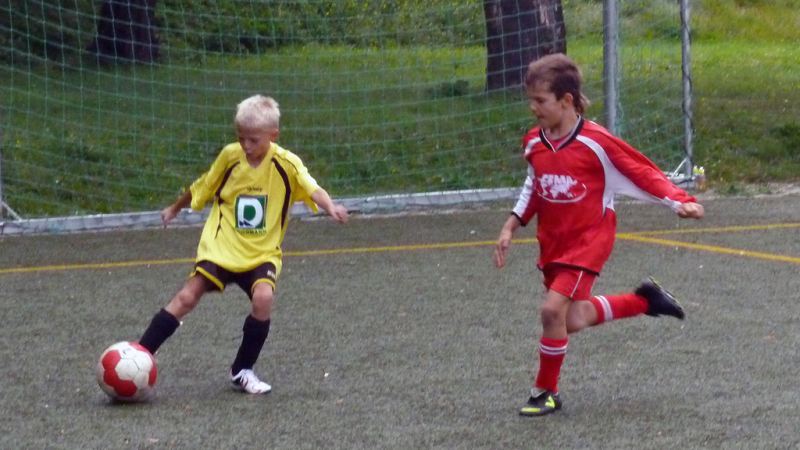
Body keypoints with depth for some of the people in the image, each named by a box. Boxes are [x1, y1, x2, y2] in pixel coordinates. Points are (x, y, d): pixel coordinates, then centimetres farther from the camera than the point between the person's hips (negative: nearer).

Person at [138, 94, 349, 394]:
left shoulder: (286, 164, -9)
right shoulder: (230, 156, -2)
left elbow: (311, 188, -25)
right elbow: (203, 187, 15)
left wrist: (331, 208, -46)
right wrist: (175, 208, 28)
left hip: (262, 253, -1)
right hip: (221, 246, 1)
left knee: (263, 298, -24)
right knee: (188, 296, -12)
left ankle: (243, 370, -4)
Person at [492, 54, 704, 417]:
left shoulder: (595, 142, -20)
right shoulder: (534, 144, -1)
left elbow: (642, 172, -14)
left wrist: (680, 202, -21)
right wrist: (511, 227, 12)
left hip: (588, 239, -7)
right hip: (552, 241, 7)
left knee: (553, 309, -18)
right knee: (573, 320, 13)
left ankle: (546, 392, 1)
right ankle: (645, 300, 37)